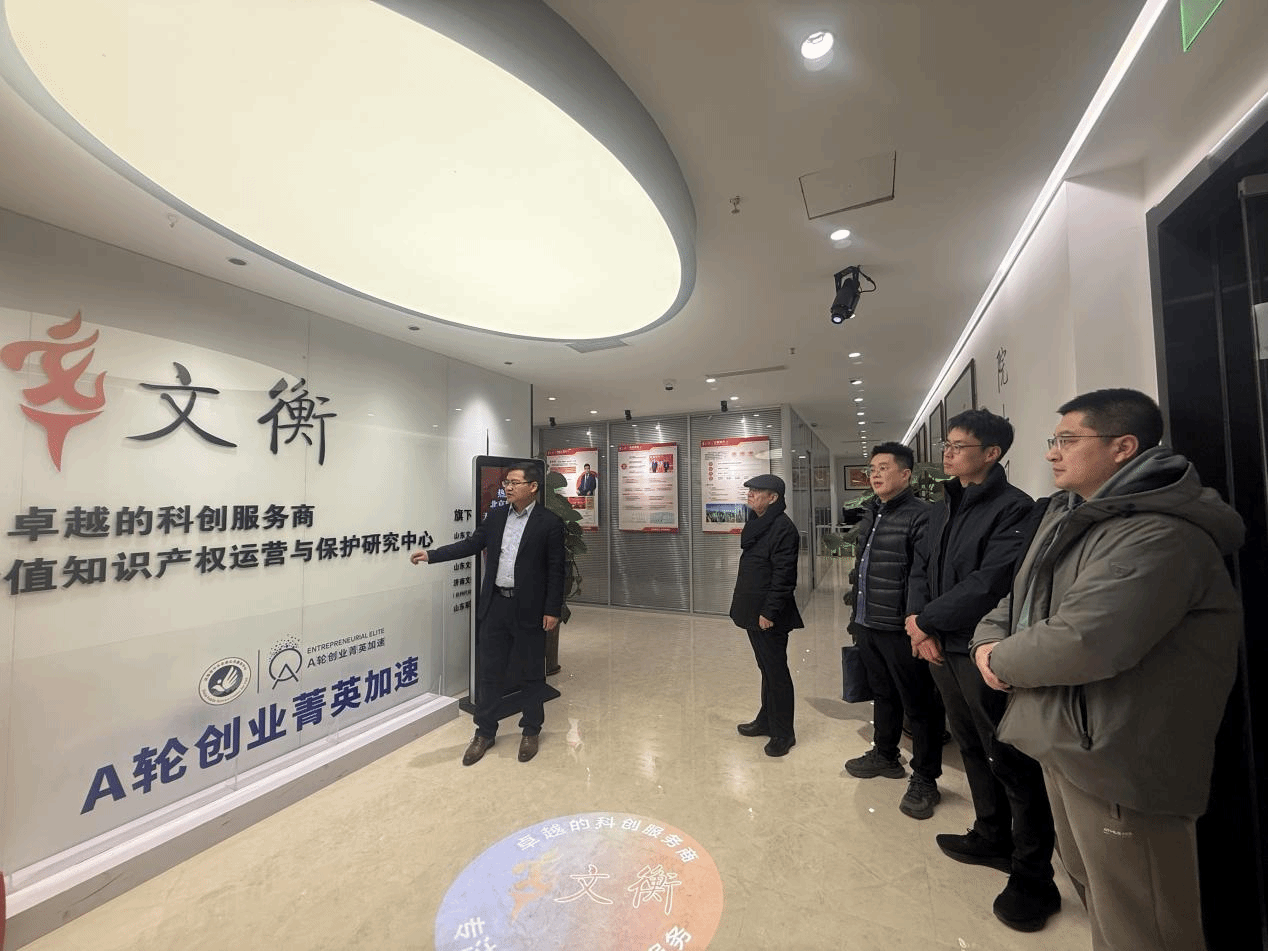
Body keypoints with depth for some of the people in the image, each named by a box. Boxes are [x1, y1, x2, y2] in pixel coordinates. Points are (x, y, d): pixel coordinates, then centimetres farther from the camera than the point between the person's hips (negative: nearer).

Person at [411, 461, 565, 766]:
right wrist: (431, 554, 0)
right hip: (495, 604, 4)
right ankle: (485, 732, 33)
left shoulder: (550, 522, -10)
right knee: (490, 671, 15)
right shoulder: (496, 516, 5)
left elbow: (556, 569, -9)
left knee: (531, 673, 11)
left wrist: (552, 610, -10)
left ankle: (531, 732, 32)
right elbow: (471, 544, 9)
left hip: (529, 609, -4)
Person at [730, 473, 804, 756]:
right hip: (754, 612, 9)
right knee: (766, 669, 21)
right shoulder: (756, 523, 10)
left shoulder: (783, 528, -19)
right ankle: (766, 720, 37)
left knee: (776, 672, 5)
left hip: (769, 616, -9)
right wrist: (744, 606, 18)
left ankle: (783, 733, 21)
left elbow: (783, 576, -22)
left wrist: (769, 612, -21)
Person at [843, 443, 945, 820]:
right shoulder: (870, 515, 12)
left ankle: (924, 779, 25)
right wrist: (856, 615, 18)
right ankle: (885, 754, 41)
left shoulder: (920, 515, -14)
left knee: (919, 704, 8)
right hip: (868, 626, 8)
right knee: (882, 694, 23)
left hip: (899, 629, -8)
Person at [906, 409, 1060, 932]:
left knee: (1011, 760, 4)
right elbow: (921, 570, 10)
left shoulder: (1013, 508, -13)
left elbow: (990, 582, -21)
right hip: (942, 648, 8)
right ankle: (993, 837, 39)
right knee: (972, 748, 20)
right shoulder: (942, 508, 11)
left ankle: (1032, 878, 22)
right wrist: (921, 627, -5)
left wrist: (926, 620, -14)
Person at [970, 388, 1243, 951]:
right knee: (1087, 884, 27)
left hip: (1116, 759, -8)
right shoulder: (1063, 516, 8)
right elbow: (1021, 595, 13)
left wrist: (1003, 661, -15)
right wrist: (989, 641, -6)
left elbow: (1085, 644, -32)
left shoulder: (1160, 535, -22)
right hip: (1065, 741, 9)